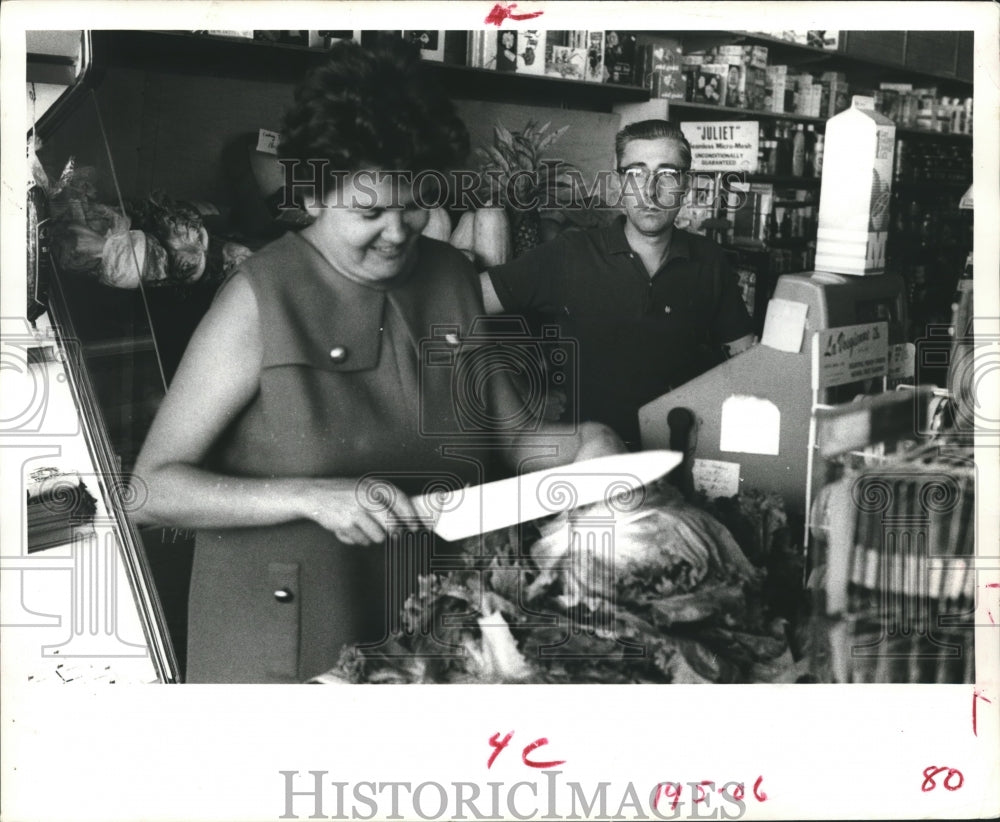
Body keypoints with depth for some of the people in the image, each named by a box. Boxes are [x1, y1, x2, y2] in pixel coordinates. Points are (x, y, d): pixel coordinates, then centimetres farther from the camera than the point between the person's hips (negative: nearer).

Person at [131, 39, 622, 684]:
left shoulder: (454, 277, 0)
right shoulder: (262, 298, -16)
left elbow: (508, 436, 9)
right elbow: (153, 489, -17)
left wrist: (580, 444, -12)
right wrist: (312, 497, -29)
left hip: (440, 623, 5)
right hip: (288, 642, -5)